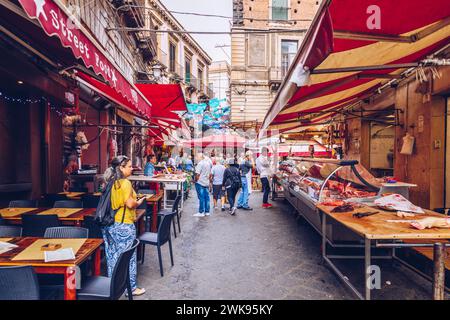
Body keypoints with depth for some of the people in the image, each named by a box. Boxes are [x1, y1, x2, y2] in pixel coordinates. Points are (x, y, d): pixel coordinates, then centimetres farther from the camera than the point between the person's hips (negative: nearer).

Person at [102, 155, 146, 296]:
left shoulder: (109, 183, 7)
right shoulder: (125, 183, -18)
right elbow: (130, 204, -23)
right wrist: (139, 202, -4)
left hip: (109, 225, 8)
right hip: (124, 225, -8)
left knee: (112, 255, 18)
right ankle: (131, 287, 18)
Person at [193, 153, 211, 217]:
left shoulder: (200, 163, -14)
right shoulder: (208, 163, 11)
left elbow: (197, 174, -18)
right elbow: (210, 174, 16)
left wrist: (195, 180, -4)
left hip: (200, 183, -7)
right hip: (206, 183, 8)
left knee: (201, 198, -3)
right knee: (206, 197, 10)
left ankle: (201, 212, 3)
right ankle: (207, 211, 16)